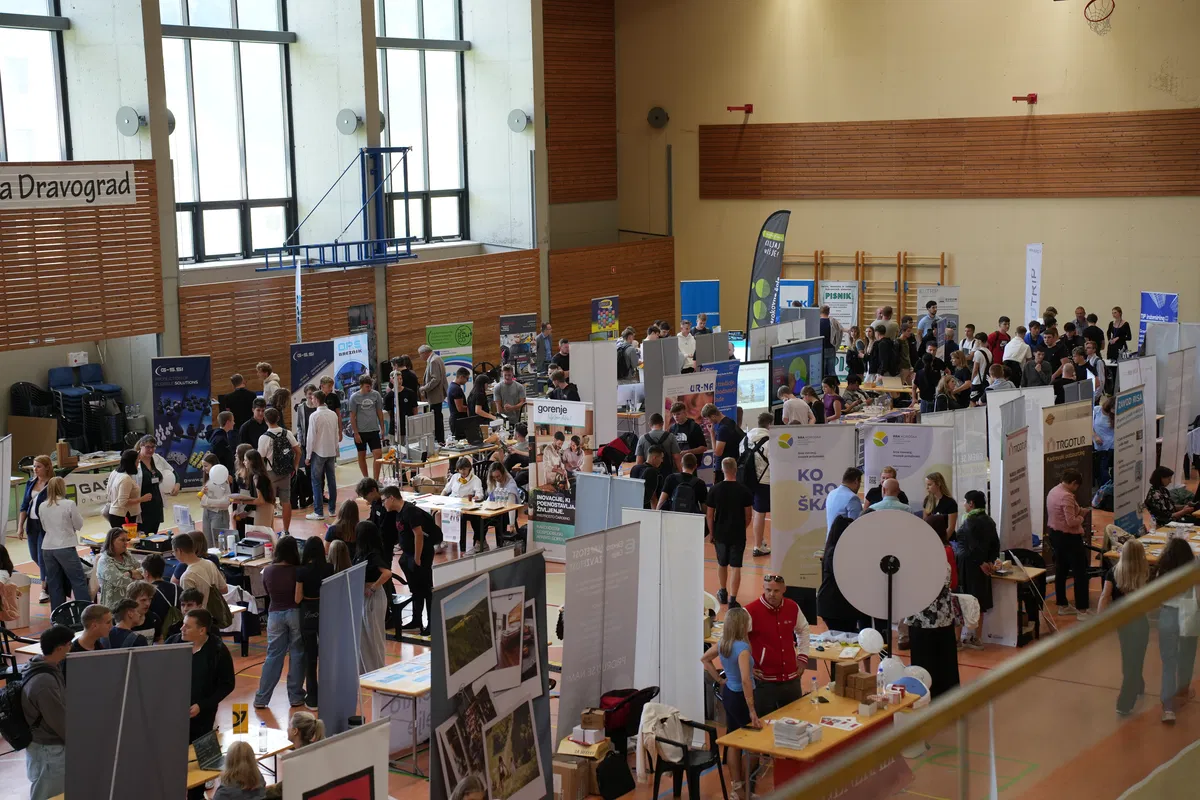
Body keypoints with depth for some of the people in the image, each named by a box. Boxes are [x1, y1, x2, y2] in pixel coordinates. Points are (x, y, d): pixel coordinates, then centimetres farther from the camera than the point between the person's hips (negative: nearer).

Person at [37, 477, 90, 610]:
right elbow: (79, 525, -2)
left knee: (54, 584, 10)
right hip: (65, 547, -5)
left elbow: (45, 527, 15)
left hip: (47, 548, 5)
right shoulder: (69, 504, -11)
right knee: (79, 581, 1)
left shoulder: (42, 507, 4)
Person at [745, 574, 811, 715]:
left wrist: (803, 657, 14)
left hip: (791, 679, 5)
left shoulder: (792, 607, 2)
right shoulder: (751, 611, -15)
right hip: (764, 681, -5)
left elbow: (803, 630, 22)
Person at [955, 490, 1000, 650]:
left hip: (969, 564, -8)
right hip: (982, 565, 8)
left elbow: (973, 545, -21)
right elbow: (995, 544, 8)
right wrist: (990, 561, 4)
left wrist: (980, 562, -14)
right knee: (980, 601, 12)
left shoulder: (970, 520, -14)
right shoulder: (989, 521, 9)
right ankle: (977, 638, 17)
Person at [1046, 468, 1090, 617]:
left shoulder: (1053, 492, 7)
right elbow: (1071, 522, -26)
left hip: (1055, 534, 10)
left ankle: (1062, 605, 25)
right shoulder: (1067, 496, -24)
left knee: (1061, 571, 17)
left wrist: (1078, 512, 9)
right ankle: (1082, 610, -1)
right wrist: (1081, 518, -7)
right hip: (1068, 538, -10)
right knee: (1080, 573, -2)